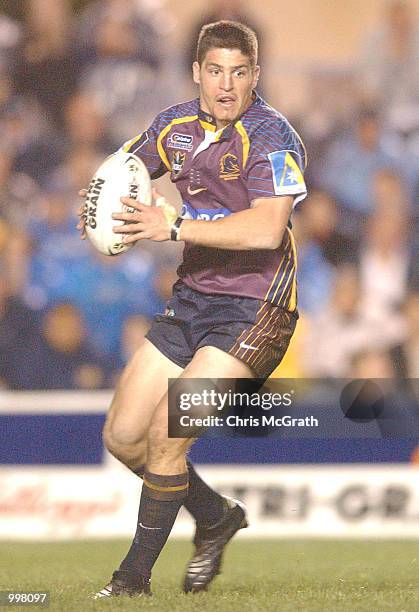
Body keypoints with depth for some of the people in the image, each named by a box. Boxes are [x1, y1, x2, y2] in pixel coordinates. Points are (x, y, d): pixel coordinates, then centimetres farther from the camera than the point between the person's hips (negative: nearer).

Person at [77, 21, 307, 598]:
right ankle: (216, 517, 29)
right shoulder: (176, 125, 5)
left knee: (166, 436, -15)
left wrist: (176, 226, -32)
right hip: (191, 298, 8)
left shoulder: (271, 136, -16)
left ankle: (135, 576, 1)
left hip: (252, 309, -7)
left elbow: (266, 229, -30)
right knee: (122, 435, 6)